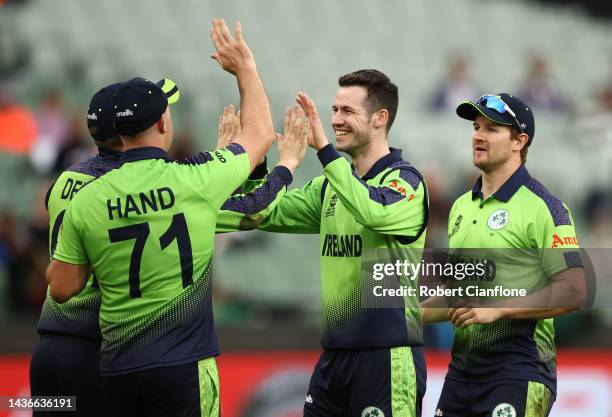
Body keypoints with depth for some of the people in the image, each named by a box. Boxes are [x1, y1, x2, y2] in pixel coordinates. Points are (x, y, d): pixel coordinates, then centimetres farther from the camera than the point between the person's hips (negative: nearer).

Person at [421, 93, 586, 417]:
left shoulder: (543, 207, -8)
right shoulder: (462, 207, 17)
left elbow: (573, 293, -15)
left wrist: (496, 308, -19)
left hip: (518, 366, -7)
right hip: (463, 363, 7)